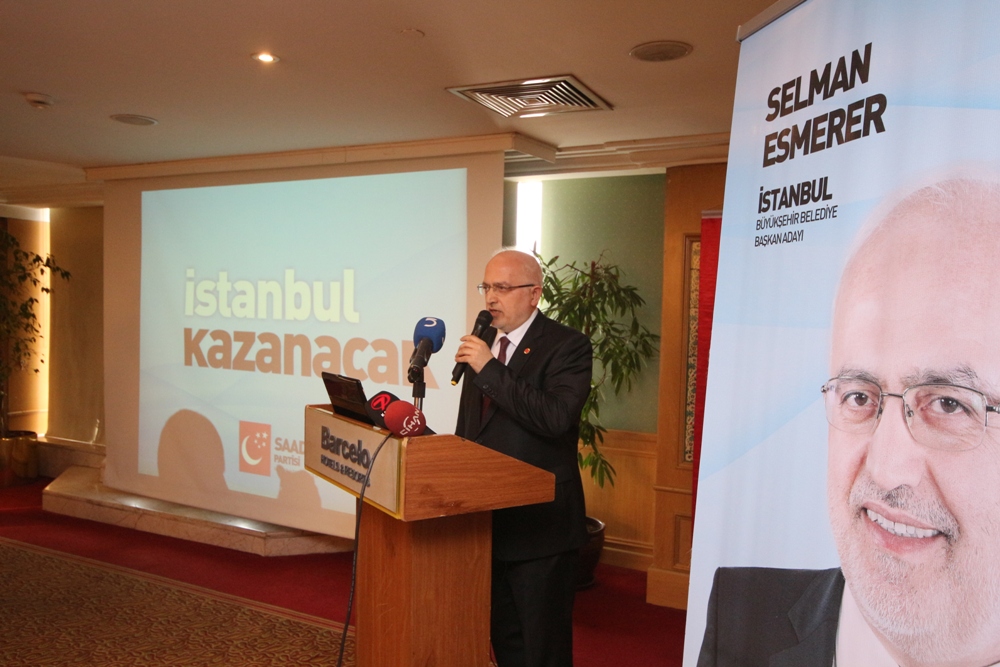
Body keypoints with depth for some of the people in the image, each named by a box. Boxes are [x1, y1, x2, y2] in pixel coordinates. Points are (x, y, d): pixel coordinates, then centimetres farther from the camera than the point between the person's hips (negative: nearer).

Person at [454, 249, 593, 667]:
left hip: (539, 522, -7)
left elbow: (555, 418, -27)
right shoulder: (484, 342, 10)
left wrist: (490, 369, -25)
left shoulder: (567, 346, -11)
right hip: (487, 518, 7)